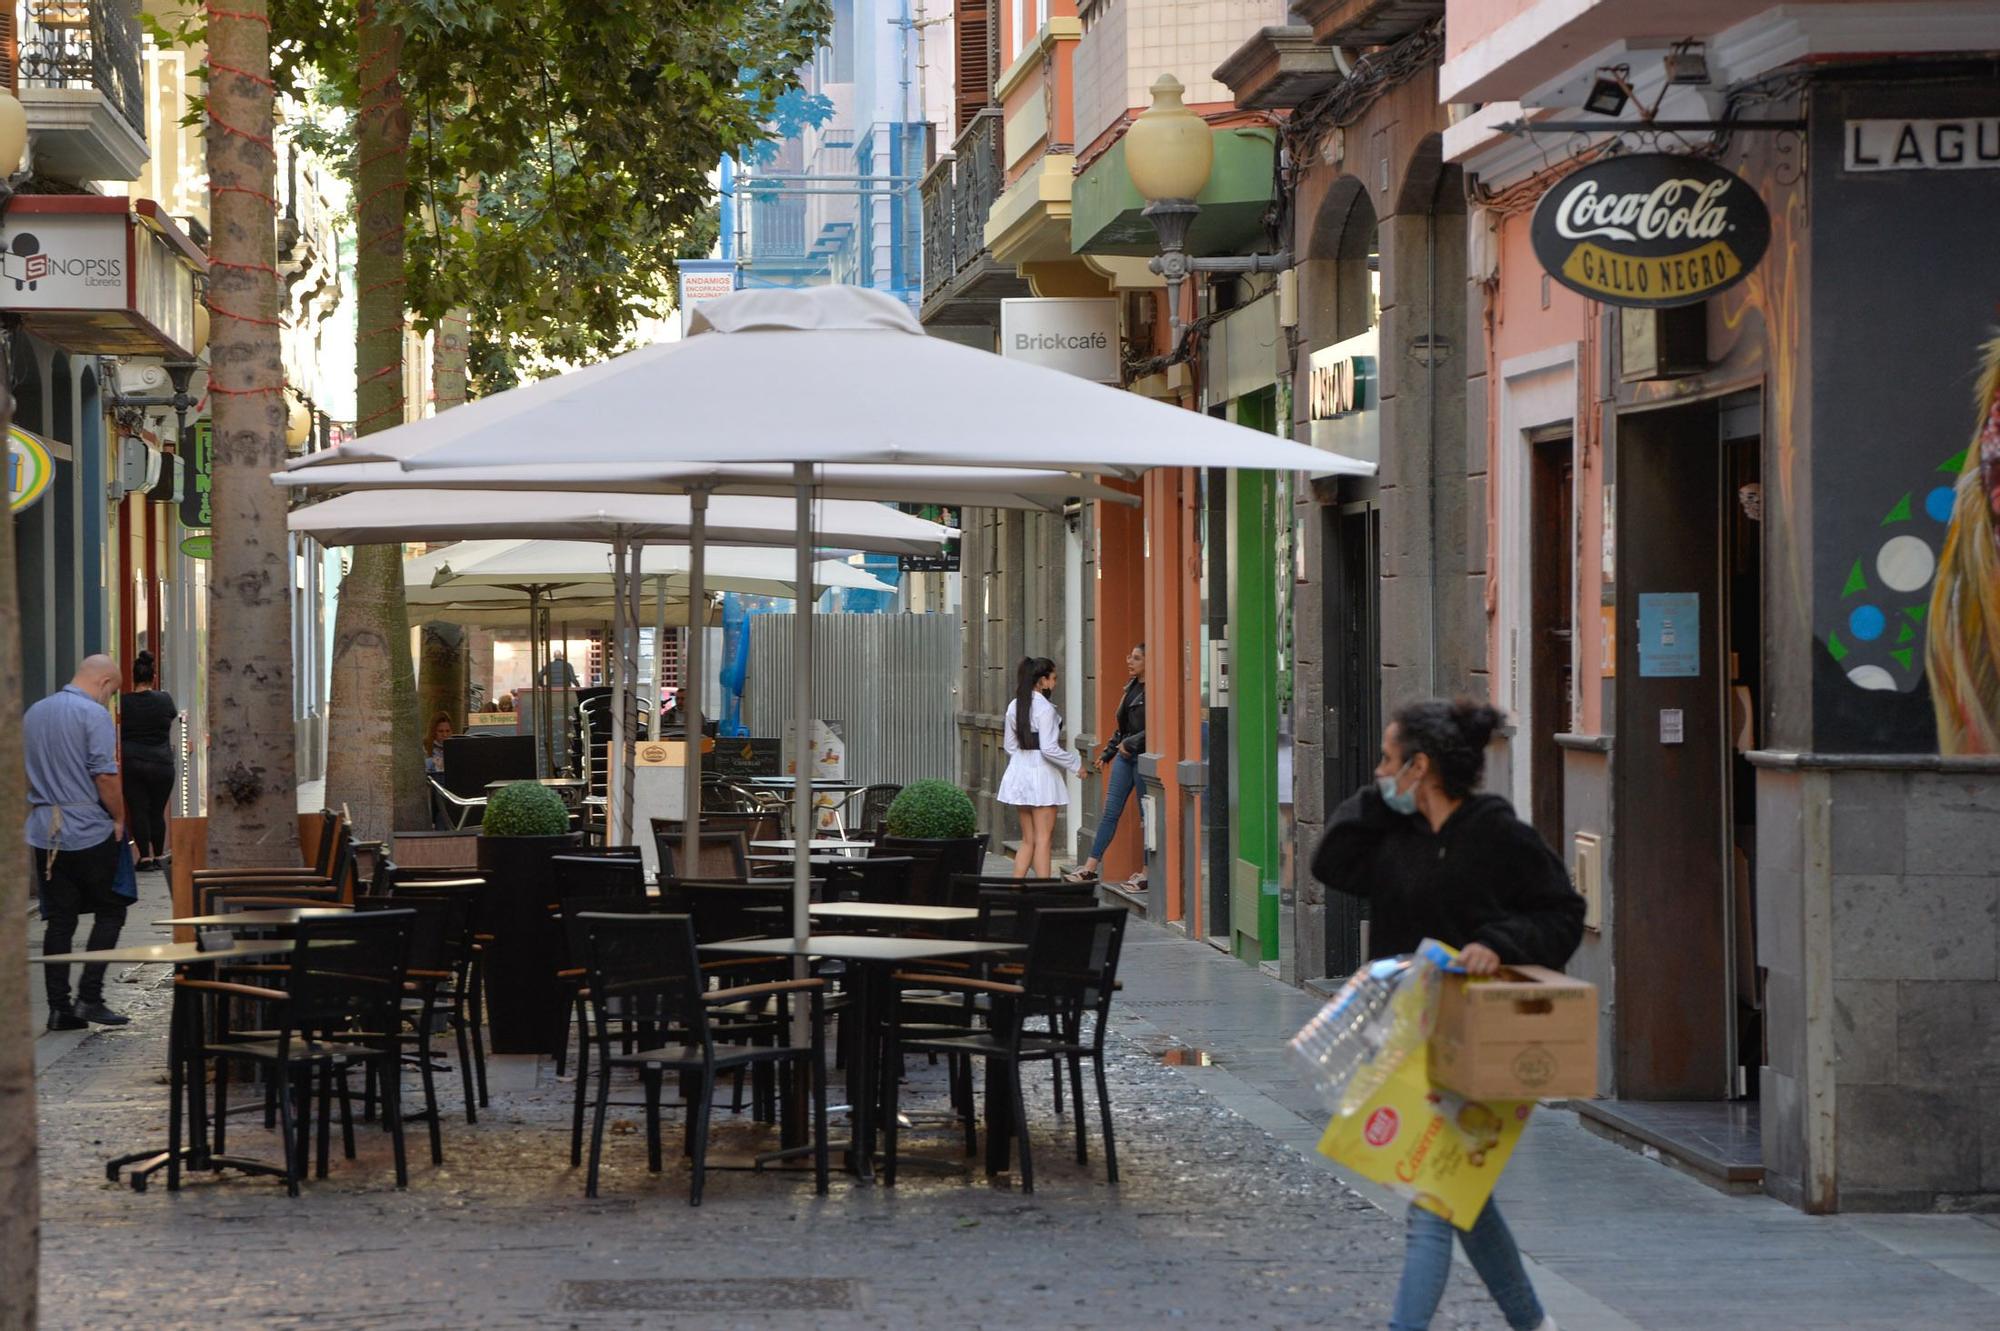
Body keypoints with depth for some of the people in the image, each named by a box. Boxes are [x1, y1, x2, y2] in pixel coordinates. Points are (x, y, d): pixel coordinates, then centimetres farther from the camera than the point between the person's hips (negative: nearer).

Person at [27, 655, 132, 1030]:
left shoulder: (33, 713, 12)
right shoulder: (93, 714, -11)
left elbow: (26, 771, 18)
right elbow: (105, 776, -17)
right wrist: (119, 818, -5)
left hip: (45, 831, 6)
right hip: (89, 831, -6)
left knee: (58, 921, 8)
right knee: (110, 912, 5)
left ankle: (59, 1007, 5)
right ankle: (89, 997, -4)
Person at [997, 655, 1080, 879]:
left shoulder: (1014, 706, 8)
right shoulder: (1045, 708, -15)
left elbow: (1010, 746, 12)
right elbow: (1049, 749, -20)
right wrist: (1075, 763, -8)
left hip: (1019, 772, 7)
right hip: (1041, 774, -7)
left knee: (1028, 840, 13)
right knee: (1043, 839, -2)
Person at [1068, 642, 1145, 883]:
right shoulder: (1132, 687, 14)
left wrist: (1131, 744, -17)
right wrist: (1107, 753, 21)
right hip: (1125, 755, 8)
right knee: (1110, 812, 6)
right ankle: (1090, 868, 6)